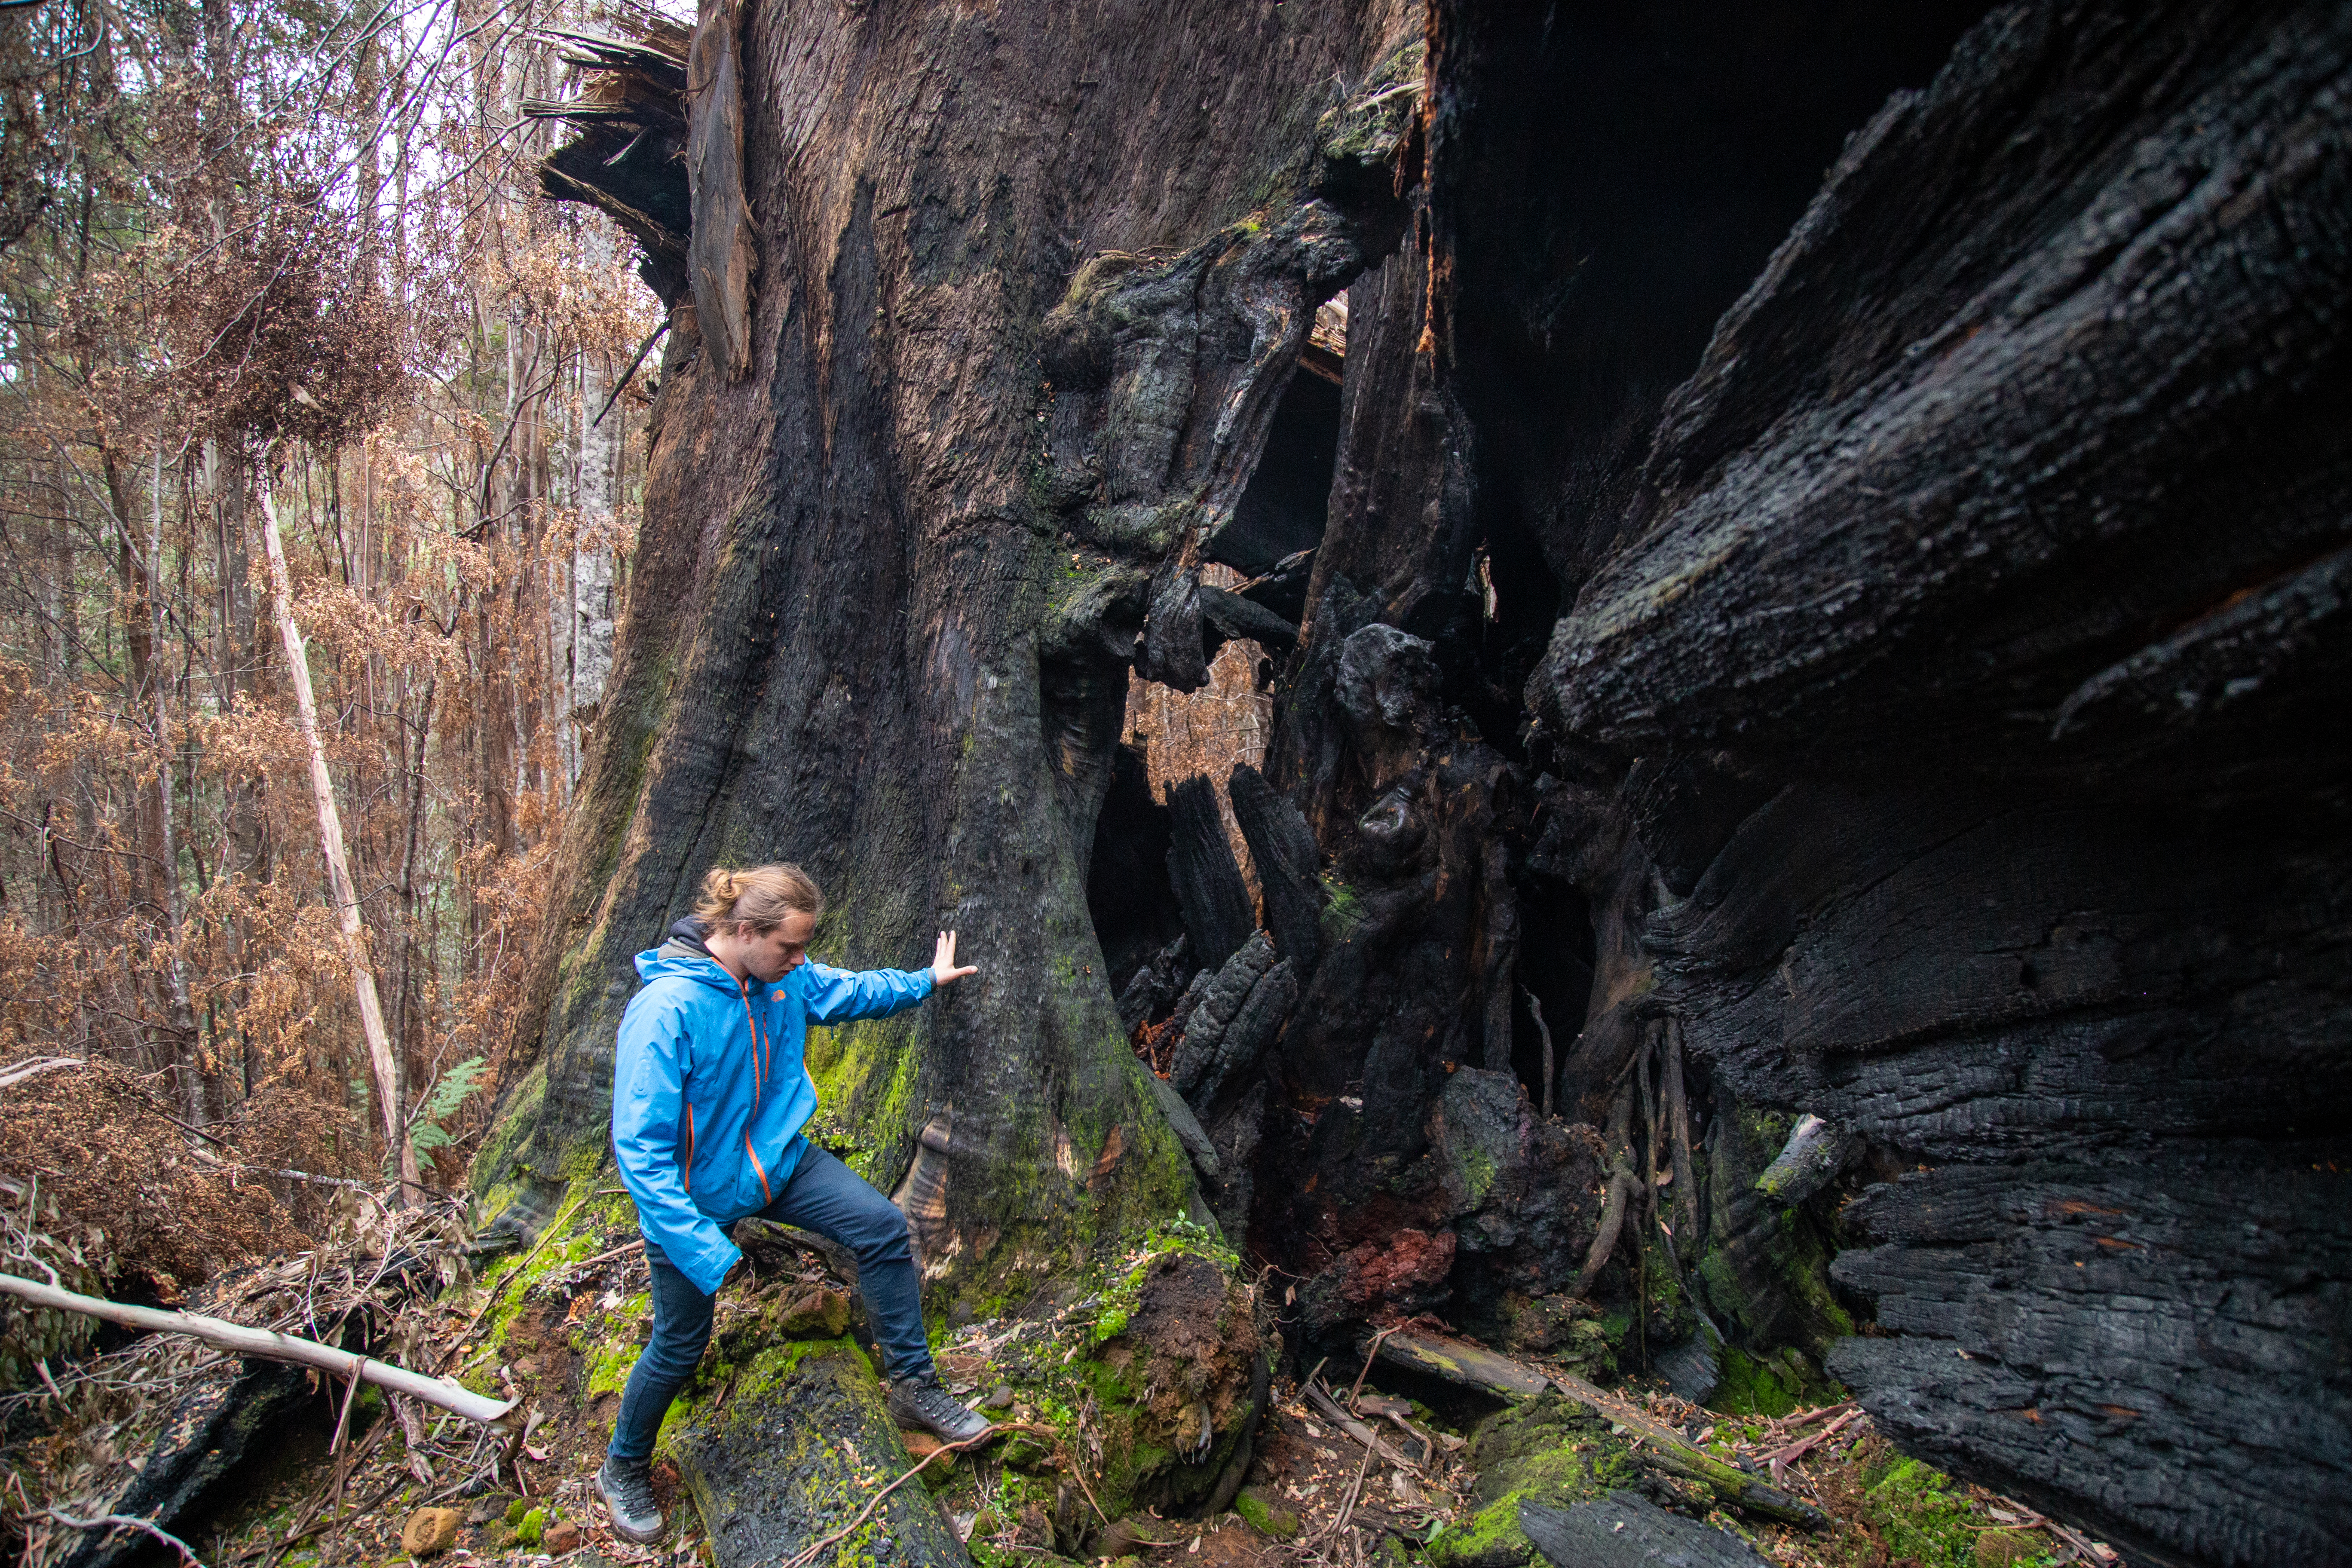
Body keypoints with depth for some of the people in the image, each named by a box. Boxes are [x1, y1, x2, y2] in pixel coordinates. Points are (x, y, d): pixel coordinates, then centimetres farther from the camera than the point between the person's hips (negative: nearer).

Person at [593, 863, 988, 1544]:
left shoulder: (782, 978, -12)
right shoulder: (666, 1011, -34)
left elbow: (845, 989, 13)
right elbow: (641, 1150, -32)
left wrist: (926, 980, 23)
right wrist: (705, 1252, -33)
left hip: (777, 1160, 6)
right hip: (694, 1197, -6)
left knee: (883, 1228, -6)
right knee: (680, 1346, 10)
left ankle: (915, 1389, 11)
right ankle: (623, 1469, 39)